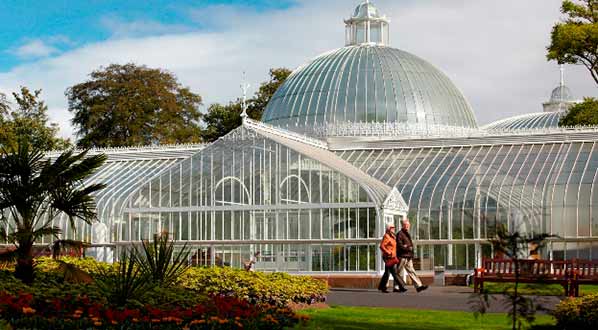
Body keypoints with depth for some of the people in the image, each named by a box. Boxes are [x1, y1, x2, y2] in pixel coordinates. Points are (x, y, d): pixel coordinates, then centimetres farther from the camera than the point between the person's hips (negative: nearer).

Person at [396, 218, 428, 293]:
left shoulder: (407, 234, 20)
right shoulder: (400, 234, -9)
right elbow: (399, 246, -17)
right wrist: (408, 248, -16)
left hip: (408, 257, 9)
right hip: (402, 256, -9)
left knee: (411, 271, 4)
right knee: (399, 272, -2)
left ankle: (418, 286, -1)